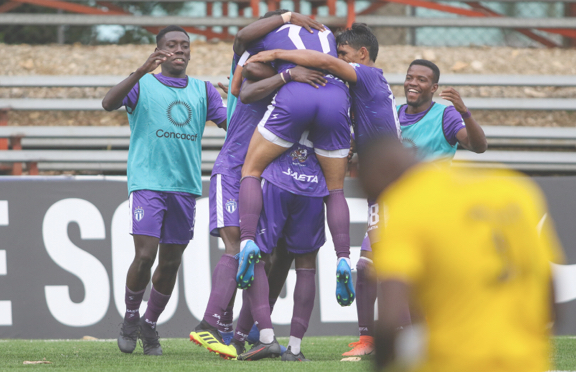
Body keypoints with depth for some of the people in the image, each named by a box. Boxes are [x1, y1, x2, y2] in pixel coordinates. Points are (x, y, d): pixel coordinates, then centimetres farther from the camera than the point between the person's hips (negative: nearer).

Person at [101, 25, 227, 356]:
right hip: (148, 182, -4)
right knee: (145, 255, -13)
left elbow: (230, 122, 5)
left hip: (186, 186, 4)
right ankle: (131, 318, 9)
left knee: (171, 263, 6)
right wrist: (141, 72, -26)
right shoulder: (143, 85, 5)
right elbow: (109, 103, -13)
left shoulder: (203, 90, 16)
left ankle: (150, 325, 24)